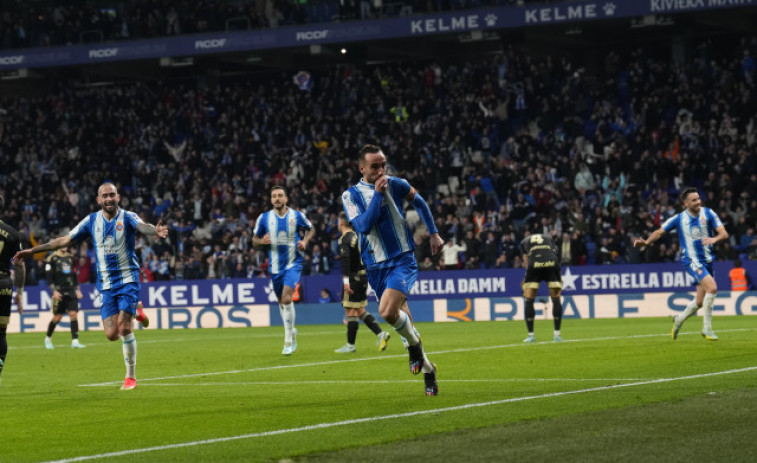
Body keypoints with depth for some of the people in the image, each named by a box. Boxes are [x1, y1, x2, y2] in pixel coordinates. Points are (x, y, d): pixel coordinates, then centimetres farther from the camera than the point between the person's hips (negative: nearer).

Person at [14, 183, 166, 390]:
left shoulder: (127, 217, -8)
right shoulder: (92, 221, 3)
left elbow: (143, 227, -30)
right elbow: (65, 240, 9)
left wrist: (155, 231, -55)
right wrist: (32, 251, 7)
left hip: (128, 280, -3)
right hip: (106, 284, 3)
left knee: (124, 328, -14)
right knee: (112, 334, -5)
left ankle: (131, 377, 3)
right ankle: (135, 311, 29)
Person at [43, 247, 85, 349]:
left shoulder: (71, 258, 14)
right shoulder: (52, 258, -3)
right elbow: (49, 277, -5)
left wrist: (77, 290, 15)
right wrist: (54, 291, -13)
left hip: (71, 291, 4)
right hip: (59, 292, -4)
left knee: (73, 314, -8)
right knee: (57, 317, -2)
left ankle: (75, 341, -11)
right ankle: (48, 339, 19)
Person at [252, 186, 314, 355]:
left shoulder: (297, 216, -3)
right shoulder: (264, 218, 0)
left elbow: (311, 229, 15)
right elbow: (254, 239, 8)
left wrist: (305, 241, -5)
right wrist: (262, 241, -15)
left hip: (293, 263, -3)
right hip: (276, 266, 3)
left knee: (287, 299, -19)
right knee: (282, 302, 12)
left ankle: (288, 341, -14)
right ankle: (292, 332, 37)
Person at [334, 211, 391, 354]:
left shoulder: (344, 239, -12)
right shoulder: (357, 237, 15)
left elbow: (345, 259, -25)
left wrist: (346, 280, -30)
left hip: (353, 278, -9)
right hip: (363, 277, 9)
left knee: (350, 312, -3)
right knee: (360, 311, 14)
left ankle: (350, 345, 1)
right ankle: (381, 334, 4)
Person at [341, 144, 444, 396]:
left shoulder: (396, 185, 0)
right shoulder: (351, 195, -4)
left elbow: (419, 202, 20)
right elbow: (363, 226, -20)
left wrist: (433, 233, 20)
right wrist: (377, 194, -22)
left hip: (403, 260, -2)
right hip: (376, 267, 2)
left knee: (388, 311, -25)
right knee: (400, 316, 8)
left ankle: (414, 344, 3)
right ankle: (427, 369, 25)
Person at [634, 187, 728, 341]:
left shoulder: (708, 214, 0)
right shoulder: (679, 219, -3)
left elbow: (724, 233, -6)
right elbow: (659, 232, 7)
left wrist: (715, 239, -28)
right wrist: (646, 242, -9)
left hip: (707, 260, 4)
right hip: (692, 260, -4)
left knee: (700, 302, 8)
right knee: (712, 287, -26)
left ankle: (679, 319, 38)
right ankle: (707, 328, -16)